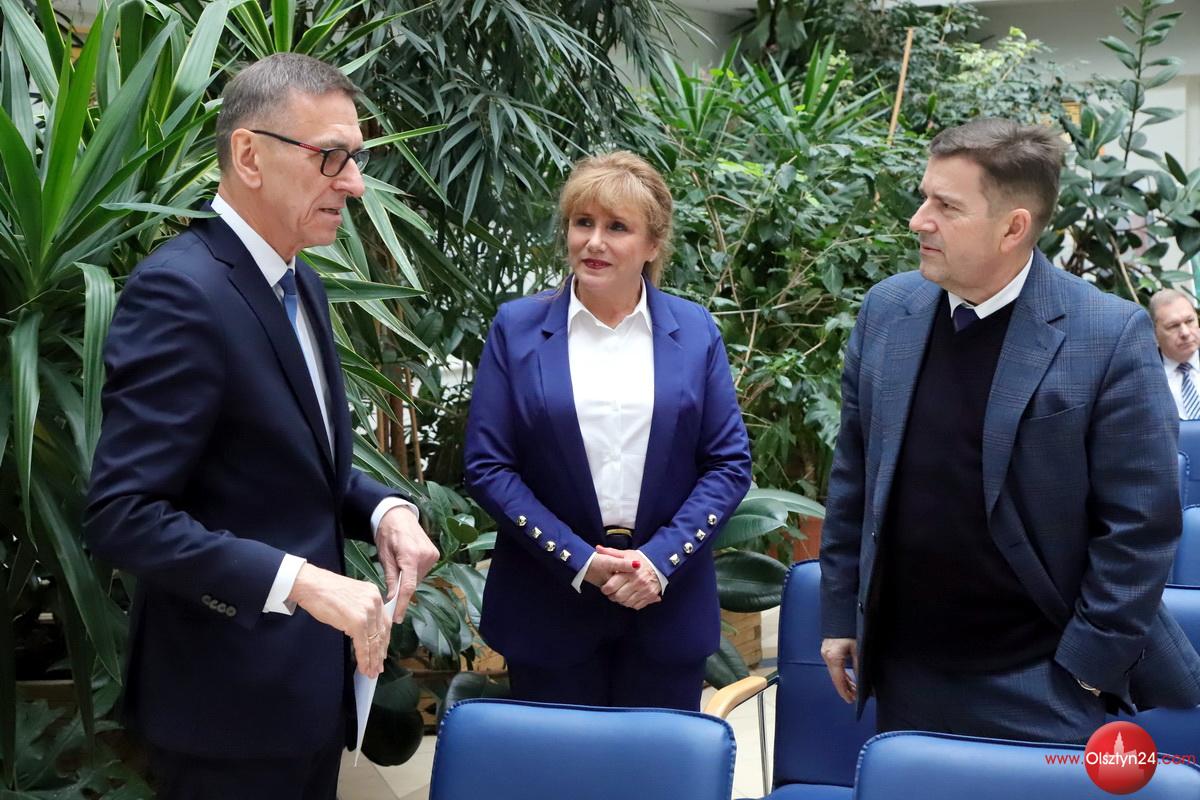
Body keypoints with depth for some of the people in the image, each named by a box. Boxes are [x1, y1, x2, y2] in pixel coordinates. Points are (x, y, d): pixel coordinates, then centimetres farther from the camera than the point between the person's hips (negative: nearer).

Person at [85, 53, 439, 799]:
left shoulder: (300, 284, 9)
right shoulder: (180, 291, -20)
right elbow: (122, 514, -25)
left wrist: (384, 509, -3)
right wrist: (298, 581, -29)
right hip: (232, 693, -9)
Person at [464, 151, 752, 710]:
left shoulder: (694, 330, 2)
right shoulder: (517, 327, -1)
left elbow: (730, 463, 1)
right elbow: (487, 466, -4)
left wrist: (660, 558, -12)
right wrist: (578, 560, -13)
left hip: (668, 604, 1)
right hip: (547, 608, -1)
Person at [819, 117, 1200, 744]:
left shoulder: (1110, 336, -13)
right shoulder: (887, 310, 0)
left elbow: (1141, 523, -11)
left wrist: (1088, 666, -10)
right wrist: (841, 615, 9)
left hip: (1038, 683, -4)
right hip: (903, 670, 4)